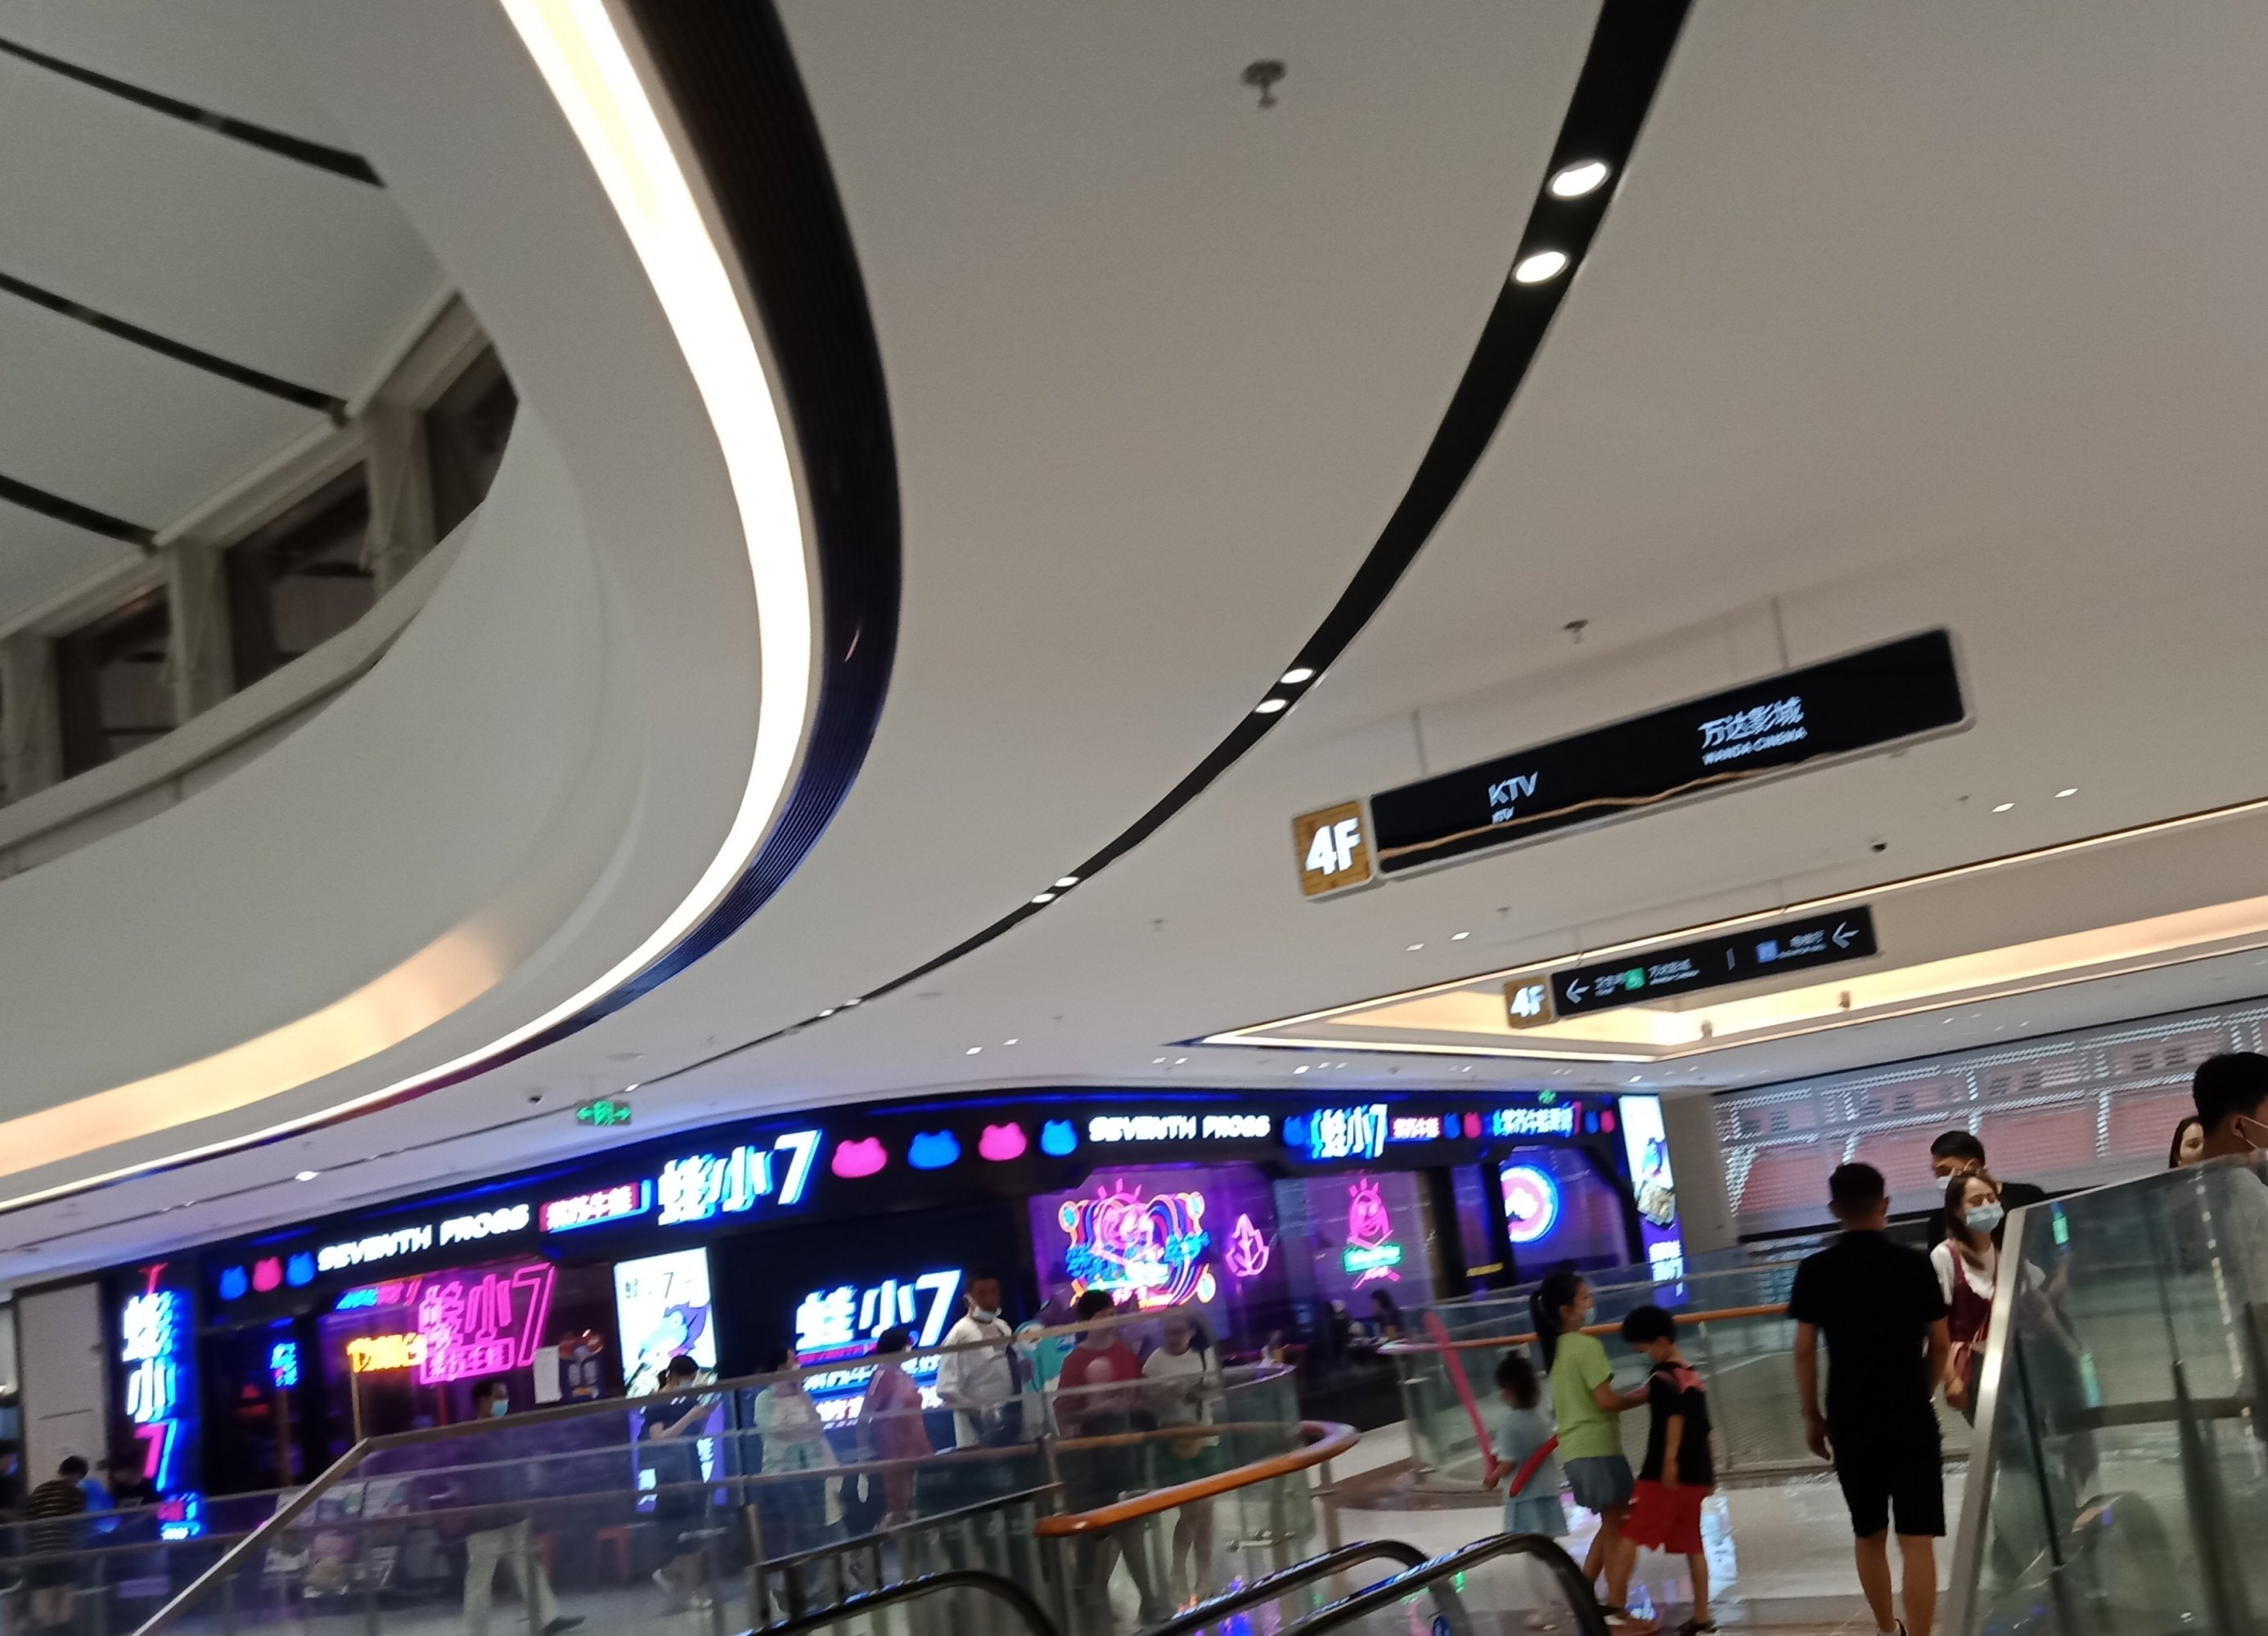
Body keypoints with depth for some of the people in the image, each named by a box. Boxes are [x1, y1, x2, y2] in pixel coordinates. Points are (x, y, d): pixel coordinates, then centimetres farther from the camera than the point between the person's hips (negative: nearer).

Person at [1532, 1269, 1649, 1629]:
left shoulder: (1557, 1349, 13)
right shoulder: (1586, 1346, -15)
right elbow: (1607, 1400, -18)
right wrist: (1644, 1395, -5)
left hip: (1575, 1450, 9)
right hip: (1597, 1448, -9)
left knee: (1612, 1525, 20)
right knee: (1619, 1528, 0)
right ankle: (1616, 1612, 1)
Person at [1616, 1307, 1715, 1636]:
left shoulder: (1663, 1374, -9)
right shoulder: (1693, 1377, 15)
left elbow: (1675, 1416, -23)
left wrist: (1670, 1460, -25)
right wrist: (1708, 1474, 26)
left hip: (1665, 1473, -8)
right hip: (1695, 1474, 8)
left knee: (1629, 1534, -4)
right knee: (1691, 1545, 12)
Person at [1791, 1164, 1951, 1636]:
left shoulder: (1815, 1271, -3)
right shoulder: (1915, 1264, -4)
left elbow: (1804, 1350, -3)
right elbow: (1940, 1345, 1)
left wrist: (1811, 1416, 8)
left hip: (1850, 1420, 2)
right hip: (1910, 1416, -2)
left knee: (1868, 1534, 18)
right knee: (1916, 1540, -1)